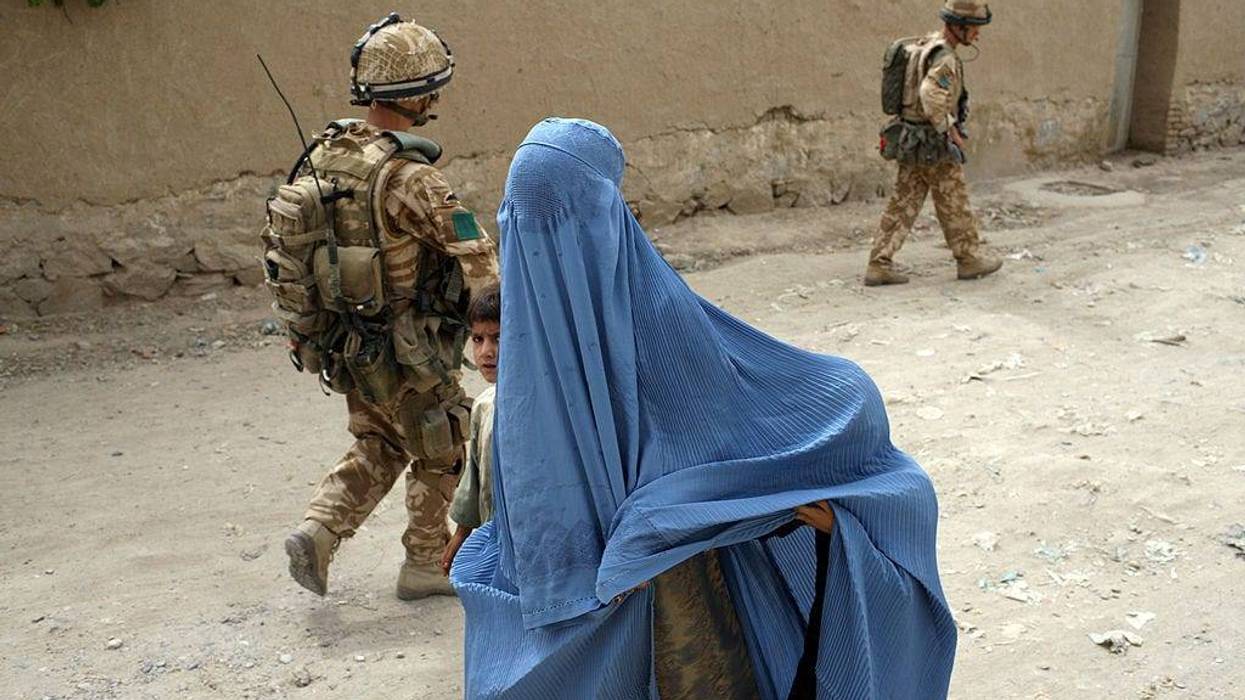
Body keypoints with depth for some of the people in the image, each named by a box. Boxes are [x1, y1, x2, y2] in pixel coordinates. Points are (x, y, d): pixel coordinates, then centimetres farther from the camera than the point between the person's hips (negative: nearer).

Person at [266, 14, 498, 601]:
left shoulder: (323, 155, 0)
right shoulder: (407, 177, -25)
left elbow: (276, 240, 9)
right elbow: (478, 264, -25)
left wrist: (301, 321, 19)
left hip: (342, 349, 7)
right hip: (405, 355, -7)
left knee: (378, 449, 25)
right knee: (441, 455, 15)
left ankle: (317, 532, 12)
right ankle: (423, 566, 26)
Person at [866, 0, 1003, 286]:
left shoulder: (926, 46, 13)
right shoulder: (945, 58, -19)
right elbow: (932, 96, -34)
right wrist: (951, 131, -22)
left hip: (912, 143, 9)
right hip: (934, 147, -9)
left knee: (903, 206, 8)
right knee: (954, 204, 7)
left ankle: (880, 265, 5)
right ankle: (969, 260, 21)